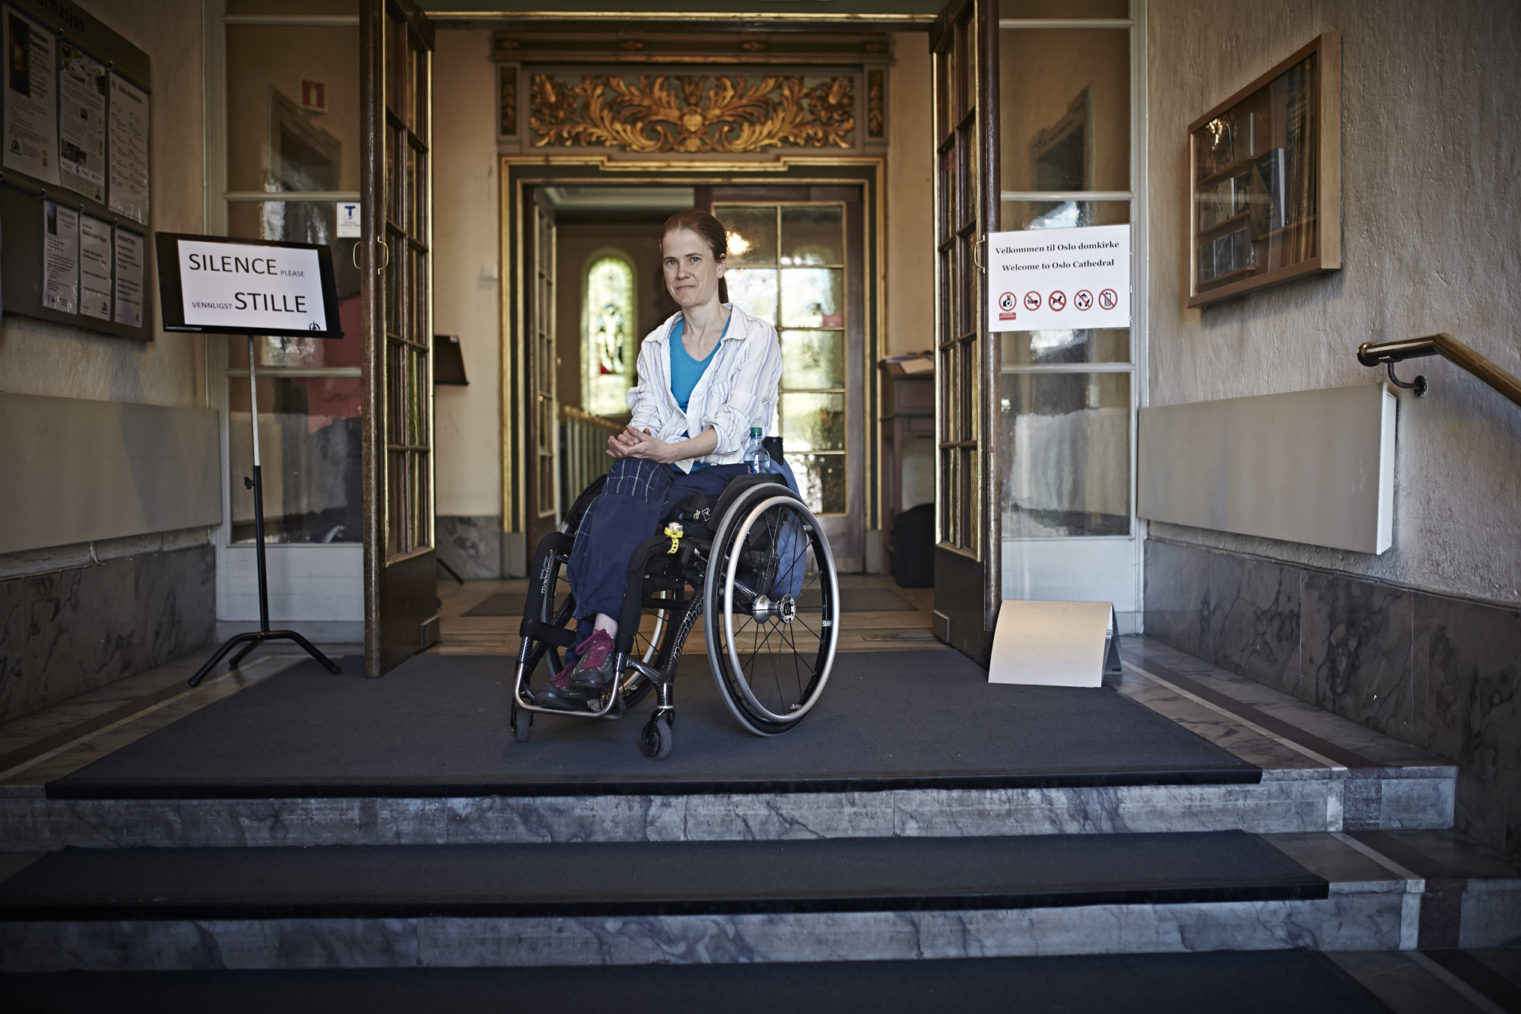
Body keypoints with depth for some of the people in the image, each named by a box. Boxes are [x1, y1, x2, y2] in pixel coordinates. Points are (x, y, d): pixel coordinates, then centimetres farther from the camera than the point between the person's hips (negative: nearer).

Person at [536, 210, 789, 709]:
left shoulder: (755, 336, 3)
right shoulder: (655, 346, 18)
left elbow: (732, 427, -10)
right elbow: (645, 419, 6)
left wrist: (670, 451, -27)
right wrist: (630, 442, -19)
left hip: (732, 474, -3)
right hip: (667, 477, 3)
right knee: (630, 471, -33)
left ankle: (592, 646, -37)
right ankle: (601, 640, -41)